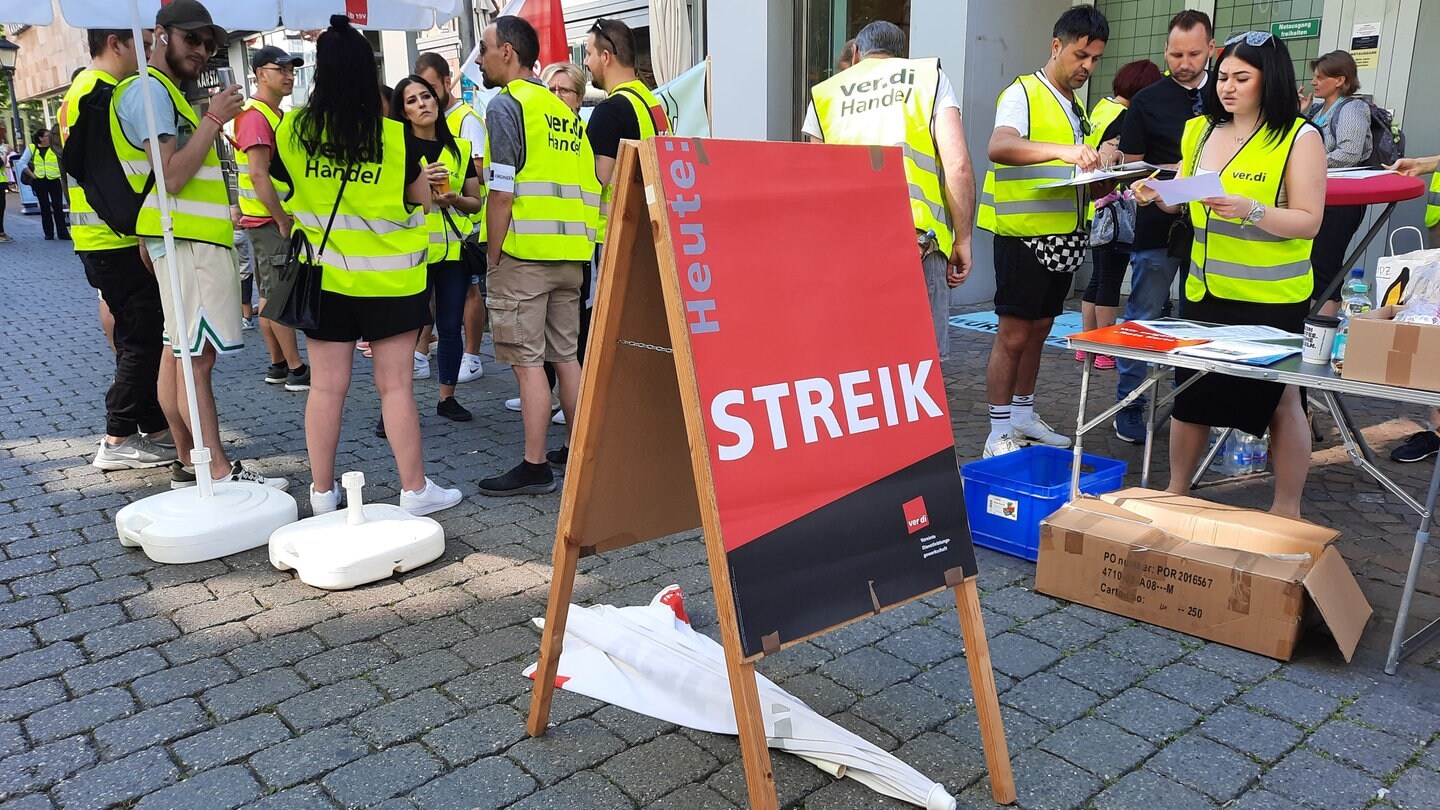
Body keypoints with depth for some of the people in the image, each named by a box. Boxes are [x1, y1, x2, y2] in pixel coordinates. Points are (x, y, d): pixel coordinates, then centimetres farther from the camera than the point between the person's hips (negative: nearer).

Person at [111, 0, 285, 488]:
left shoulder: (164, 92, 22)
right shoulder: (149, 90, -10)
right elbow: (172, 176, -21)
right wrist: (214, 119, -17)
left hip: (192, 241, 11)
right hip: (187, 242, -11)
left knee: (179, 353, 11)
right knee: (198, 356, -11)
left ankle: (188, 465, 16)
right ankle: (220, 473, -10)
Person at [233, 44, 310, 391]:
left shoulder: (275, 115, 18)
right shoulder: (256, 116, -14)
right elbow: (258, 175, -21)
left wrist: (286, 217, 16)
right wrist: (283, 220, -19)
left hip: (273, 219, 10)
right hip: (270, 220, -10)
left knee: (270, 294, 13)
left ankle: (277, 365, 19)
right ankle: (296, 370, -4)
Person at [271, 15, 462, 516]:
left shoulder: (293, 130, -4)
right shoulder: (394, 136, -10)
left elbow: (280, 182, 12)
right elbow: (422, 200, 1)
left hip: (325, 274, 2)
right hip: (389, 278, -2)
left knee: (326, 386, 8)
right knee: (396, 385, 4)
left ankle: (323, 493, 18)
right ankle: (415, 489, 11)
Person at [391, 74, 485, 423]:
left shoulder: (459, 148, 13)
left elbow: (475, 201, 13)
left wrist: (454, 198, -8)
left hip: (454, 250, 4)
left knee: (451, 326, 8)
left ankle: (447, 397, 21)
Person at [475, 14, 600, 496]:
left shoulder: (506, 105, -4)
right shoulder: (566, 113, 17)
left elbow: (502, 193, -12)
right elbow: (589, 190, 14)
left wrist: (493, 258, -6)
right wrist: (576, 249, 16)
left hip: (523, 254, -7)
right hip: (570, 255, 7)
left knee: (527, 361, -2)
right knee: (565, 356, 13)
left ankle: (535, 467, 3)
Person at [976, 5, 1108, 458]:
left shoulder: (1075, 107, 18)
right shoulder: (1023, 93, -9)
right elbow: (998, 147, -29)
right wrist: (1062, 151, -41)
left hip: (1062, 237, 8)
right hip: (1023, 234, -8)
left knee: (1039, 330, 14)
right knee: (1013, 335, -4)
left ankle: (1023, 417, 26)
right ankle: (998, 433, 3)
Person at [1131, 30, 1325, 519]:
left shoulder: (1300, 138, -8)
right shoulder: (1201, 131, 8)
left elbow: (1308, 221, -12)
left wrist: (1250, 210, -27)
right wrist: (1158, 195, -2)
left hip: (1272, 298, -5)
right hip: (1204, 291, 5)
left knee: (1279, 399, 4)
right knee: (1190, 394, 11)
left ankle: (1286, 510, 18)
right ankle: (1176, 491, 26)